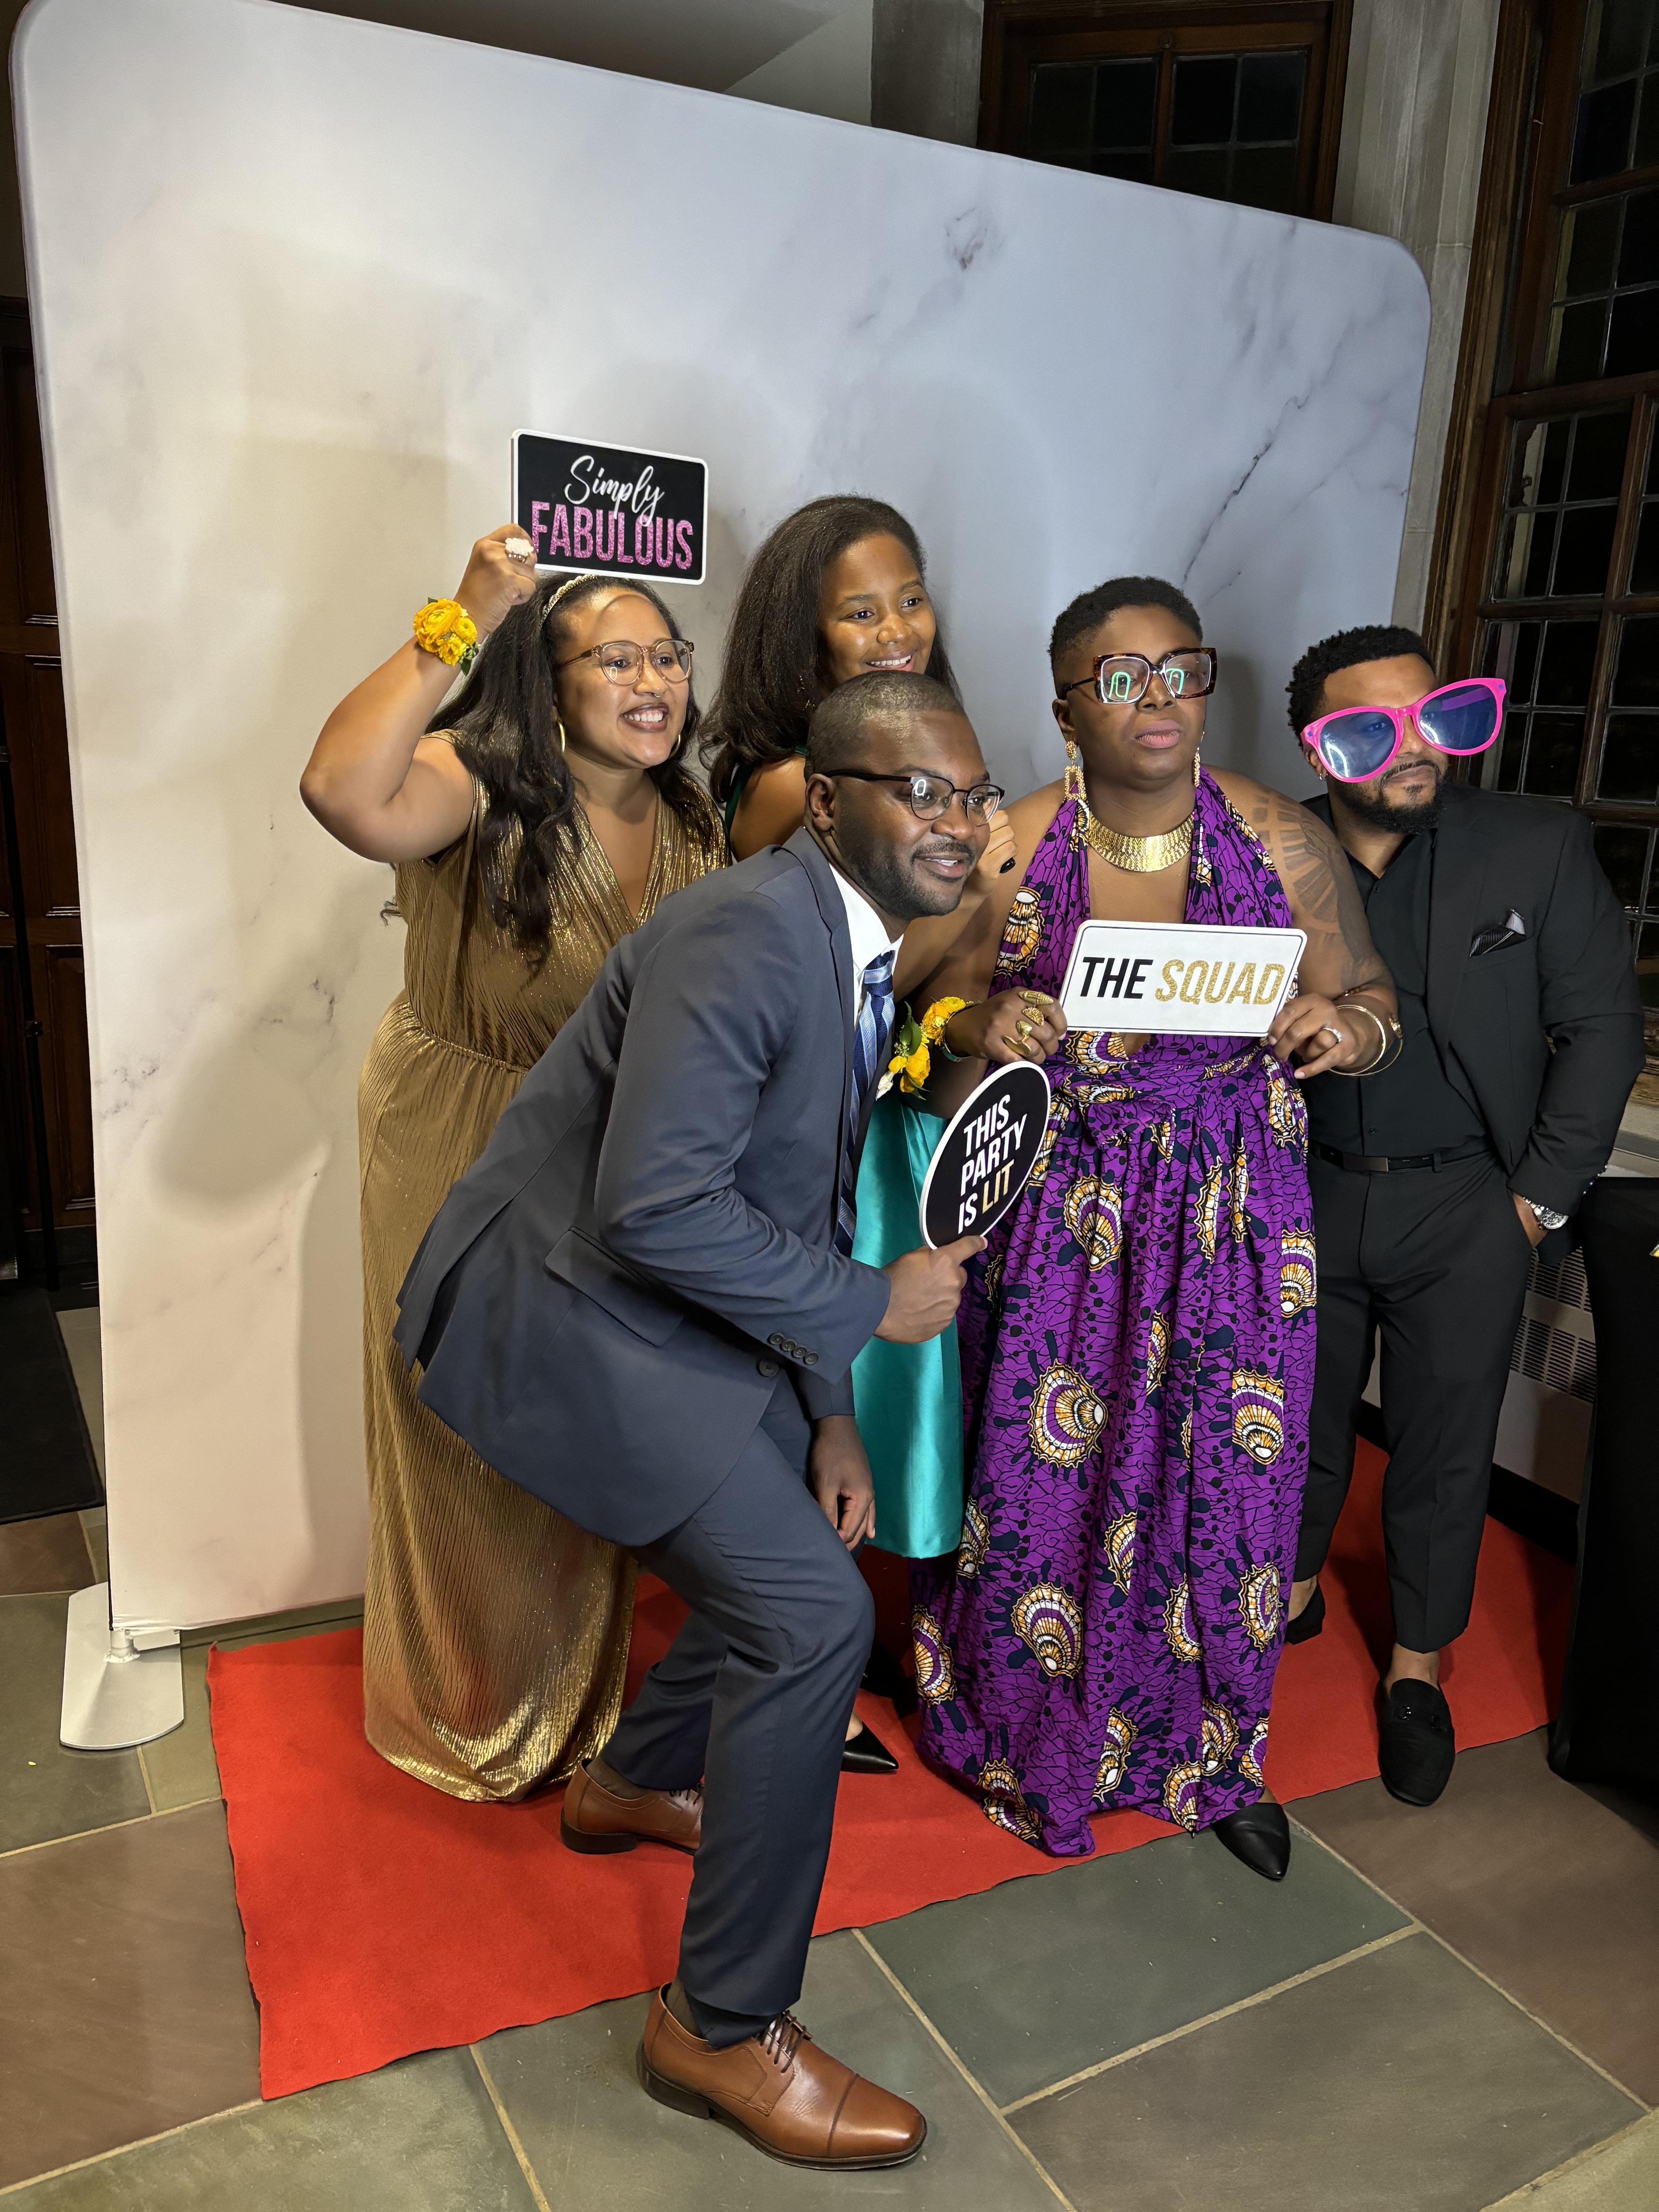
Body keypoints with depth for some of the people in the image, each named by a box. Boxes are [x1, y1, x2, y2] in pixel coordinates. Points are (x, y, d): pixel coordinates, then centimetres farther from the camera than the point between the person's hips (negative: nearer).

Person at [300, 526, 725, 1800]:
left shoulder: (690, 824, -1)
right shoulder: (482, 786, -21)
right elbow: (344, 793, -44)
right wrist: (461, 625, -40)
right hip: (461, 1155, -5)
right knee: (470, 1442, 11)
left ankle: (575, 1696, 43)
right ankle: (469, 1710, 38)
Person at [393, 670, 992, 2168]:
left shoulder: (860, 947, 6)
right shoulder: (746, 935, -24)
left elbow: (804, 1200, 11)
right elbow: (655, 1206, -31)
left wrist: (829, 1416, 7)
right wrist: (867, 1307, -20)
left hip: (664, 1303, 10)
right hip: (560, 1308, -10)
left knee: (815, 1533, 20)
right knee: (811, 1613, -13)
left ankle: (636, 1782, 46)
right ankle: (722, 2029, 8)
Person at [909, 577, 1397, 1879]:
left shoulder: (1286, 843, -2)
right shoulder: (1012, 851, -6)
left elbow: (1373, 1000, 6)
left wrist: (1349, 1026, -17)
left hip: (1234, 1218, 2)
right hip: (1060, 1212, -1)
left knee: (1229, 1477, 8)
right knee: (1039, 1470, 6)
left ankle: (1207, 1752, 35)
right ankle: (1018, 1731, 35)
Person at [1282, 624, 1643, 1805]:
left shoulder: (1539, 843, -7)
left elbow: (1602, 1026, -3)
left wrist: (1543, 1197, -5)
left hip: (1466, 1209, -1)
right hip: (1308, 1196, 1)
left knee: (1445, 1447, 11)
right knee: (1300, 1417, 17)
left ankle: (1419, 1664, 33)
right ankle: (1294, 1588, 44)